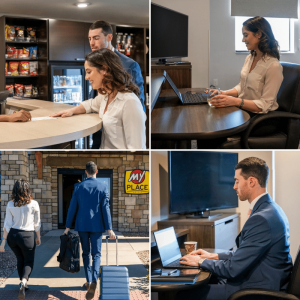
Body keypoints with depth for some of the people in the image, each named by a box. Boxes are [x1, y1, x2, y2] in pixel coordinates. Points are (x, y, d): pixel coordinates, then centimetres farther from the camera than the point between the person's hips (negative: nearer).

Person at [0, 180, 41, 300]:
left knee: (20, 259, 23)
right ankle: (23, 282, -16)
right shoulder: (33, 204, -7)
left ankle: (23, 285, 31)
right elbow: (37, 223, 1)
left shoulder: (10, 204, -3)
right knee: (29, 261, 11)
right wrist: (38, 237, 14)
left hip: (12, 236, 3)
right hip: (27, 236, -3)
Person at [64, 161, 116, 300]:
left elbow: (72, 207, -1)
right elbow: (105, 208, -7)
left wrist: (68, 226, 5)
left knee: (86, 253, 16)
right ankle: (94, 280, -20)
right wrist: (109, 229, -5)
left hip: (82, 225, 1)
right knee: (96, 254, 3)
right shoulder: (103, 187, -4)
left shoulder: (79, 186, -2)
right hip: (97, 226, -1)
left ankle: (89, 281, 19)